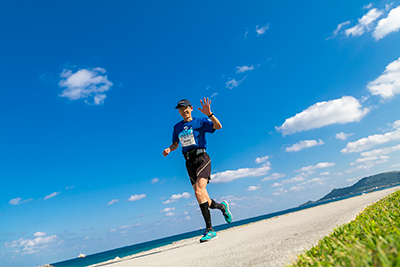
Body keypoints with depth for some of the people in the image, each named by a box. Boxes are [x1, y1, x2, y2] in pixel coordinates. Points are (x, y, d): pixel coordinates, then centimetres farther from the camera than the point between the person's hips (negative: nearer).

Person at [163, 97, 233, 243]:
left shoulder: (200, 121, 1)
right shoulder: (177, 127, 16)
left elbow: (218, 126, -13)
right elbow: (175, 144, 25)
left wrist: (209, 114, -31)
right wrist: (169, 149, 2)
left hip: (201, 158, -5)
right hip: (189, 162, 5)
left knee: (199, 191, -24)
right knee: (204, 200, 6)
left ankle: (210, 230, -17)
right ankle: (222, 206, 37)